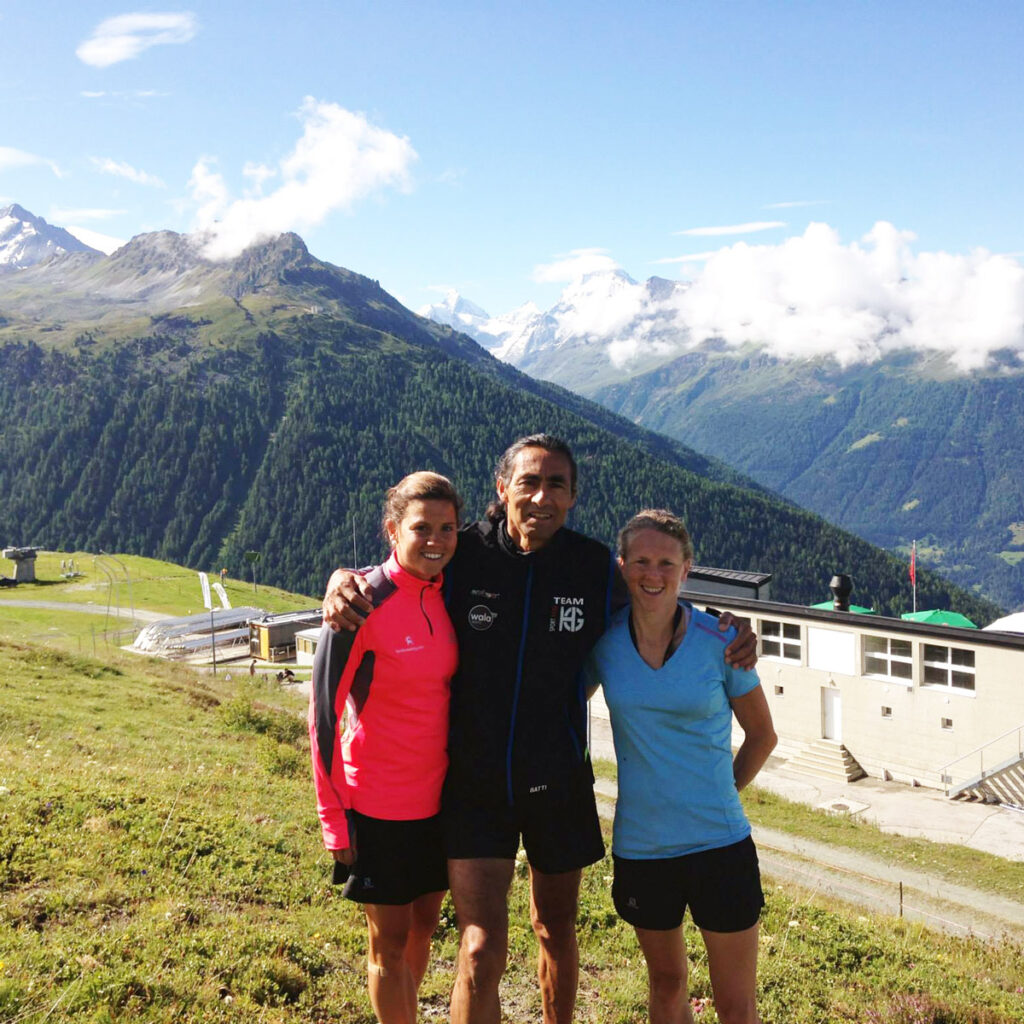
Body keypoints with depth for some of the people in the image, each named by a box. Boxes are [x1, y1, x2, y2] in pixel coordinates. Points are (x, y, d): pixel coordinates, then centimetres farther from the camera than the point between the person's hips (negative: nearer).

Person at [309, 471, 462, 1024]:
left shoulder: (446, 597, 0)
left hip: (438, 797, 6)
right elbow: (323, 712, -14)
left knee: (424, 925, 19)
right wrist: (335, 820, -13)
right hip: (379, 805, -6)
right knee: (389, 940, 8)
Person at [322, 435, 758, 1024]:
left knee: (557, 931, 22)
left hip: (559, 782, 2)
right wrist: (342, 580, -20)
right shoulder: (462, 556, -12)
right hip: (474, 783, -2)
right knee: (482, 951, -8)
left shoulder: (597, 568, -7)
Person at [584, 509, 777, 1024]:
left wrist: (721, 791, 3)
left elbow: (762, 735, 5)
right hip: (639, 846, 2)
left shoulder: (719, 642, -8)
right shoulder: (605, 640, -5)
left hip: (719, 842, -1)